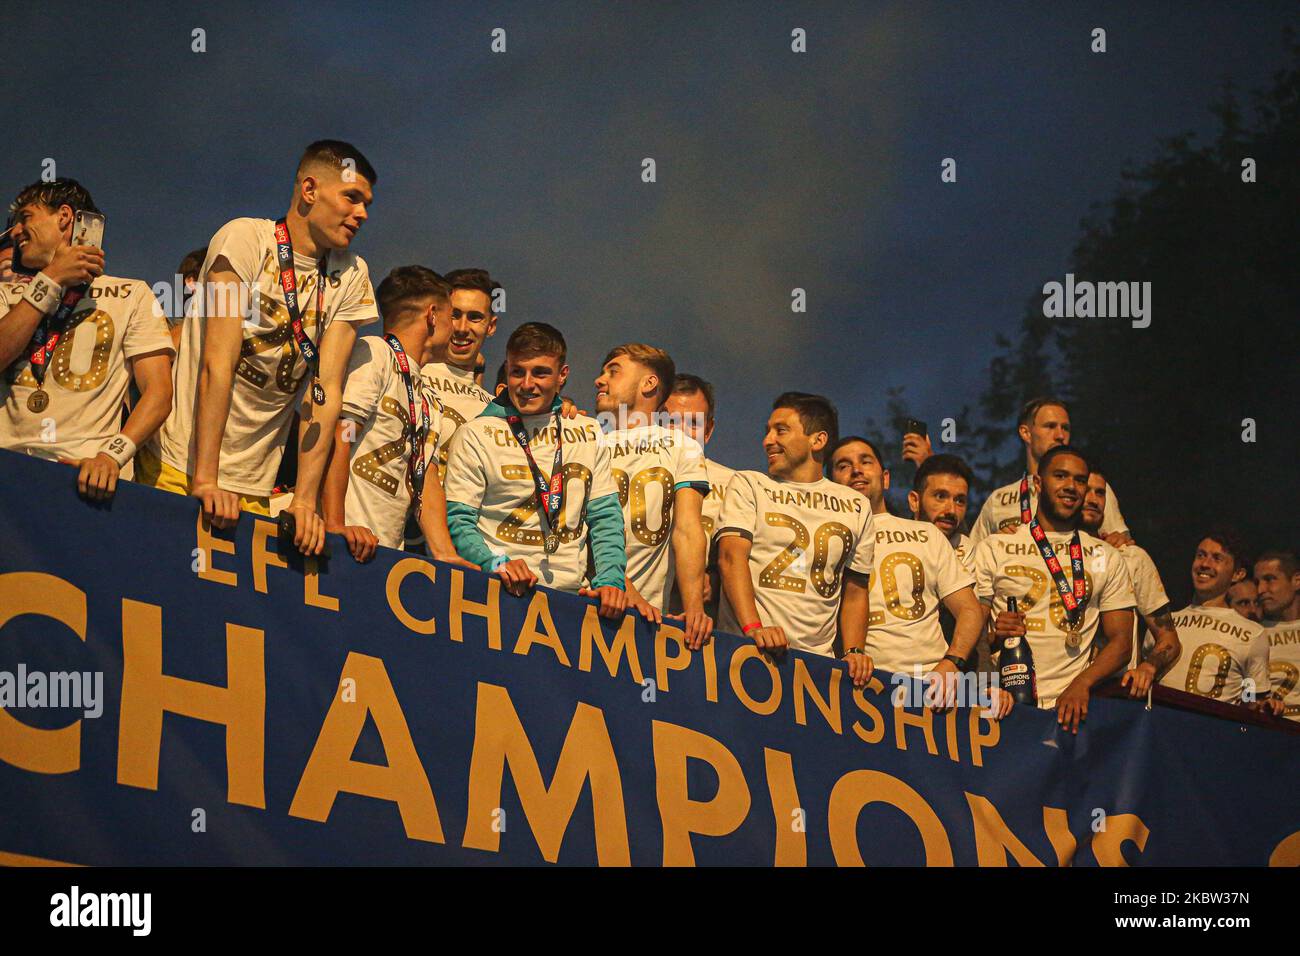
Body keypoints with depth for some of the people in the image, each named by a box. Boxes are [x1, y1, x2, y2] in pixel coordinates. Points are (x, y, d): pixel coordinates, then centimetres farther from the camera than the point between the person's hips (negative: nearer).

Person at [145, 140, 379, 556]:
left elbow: (327, 390, -2)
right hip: (181, 470, -4)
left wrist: (305, 499, -11)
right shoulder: (246, 238, -9)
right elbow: (217, 364, -16)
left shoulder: (352, 276, 5)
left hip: (254, 488, 4)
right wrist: (204, 479, -22)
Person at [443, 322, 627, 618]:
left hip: (571, 593, 4)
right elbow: (458, 521, 1)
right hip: (502, 597, -4)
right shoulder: (475, 435, 5)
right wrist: (497, 564, -17)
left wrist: (611, 580, -1)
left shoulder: (589, 433, 17)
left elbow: (605, 517, 16)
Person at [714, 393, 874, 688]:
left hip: (816, 660, 3)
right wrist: (753, 628, -20)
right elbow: (732, 556, -5)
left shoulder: (857, 506, 18)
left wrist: (854, 652, 2)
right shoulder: (747, 484, 10)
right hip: (747, 653, -3)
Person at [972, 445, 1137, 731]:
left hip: (1067, 707, 1)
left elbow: (1121, 641, 9)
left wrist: (1082, 684, -9)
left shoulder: (1106, 558, 16)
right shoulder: (992, 550, 12)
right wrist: (994, 636, -13)